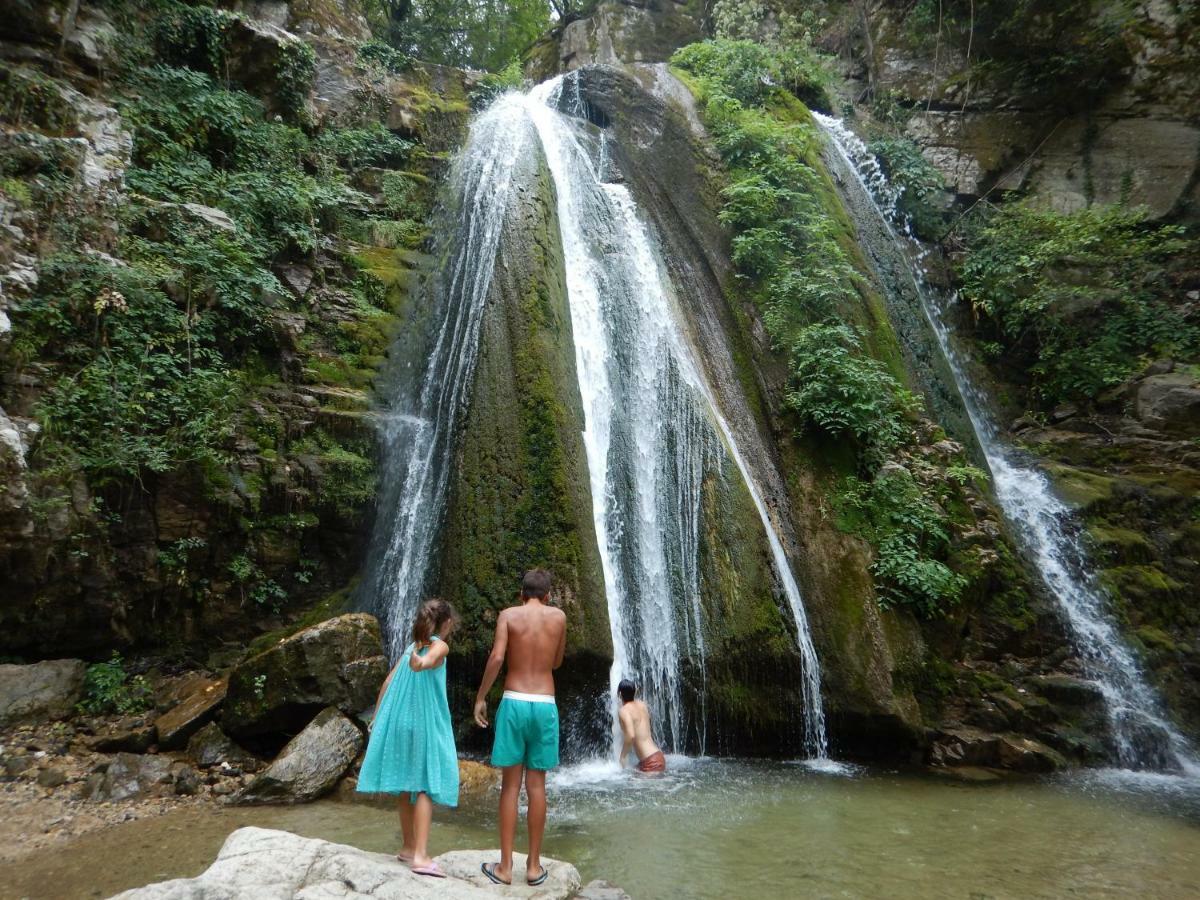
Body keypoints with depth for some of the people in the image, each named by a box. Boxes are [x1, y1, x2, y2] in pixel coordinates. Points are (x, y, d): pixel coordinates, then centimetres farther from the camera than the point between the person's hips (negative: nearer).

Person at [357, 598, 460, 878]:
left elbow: (388, 683, 13)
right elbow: (427, 661, -31)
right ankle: (421, 855, -12)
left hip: (399, 720, 7)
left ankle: (409, 848, 24)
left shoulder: (412, 646, 15)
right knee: (426, 785, -5)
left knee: (407, 785, 14)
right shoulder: (440, 645, -6)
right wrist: (422, 664, -53)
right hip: (424, 722, -7)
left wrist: (377, 717, 18)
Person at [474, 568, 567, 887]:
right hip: (545, 706, 2)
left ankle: (504, 867, 10)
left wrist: (480, 697, -5)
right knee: (536, 786, 9)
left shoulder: (508, 614, 1)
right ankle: (534, 866, 15)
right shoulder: (559, 616, 7)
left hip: (513, 703, -1)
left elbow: (497, 657, -13)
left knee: (510, 786, 5)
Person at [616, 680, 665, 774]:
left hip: (650, 762, -9)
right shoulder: (641, 705, 11)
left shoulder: (624, 710, -12)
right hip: (658, 756, 9)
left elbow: (631, 736, -28)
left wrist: (622, 757, -14)